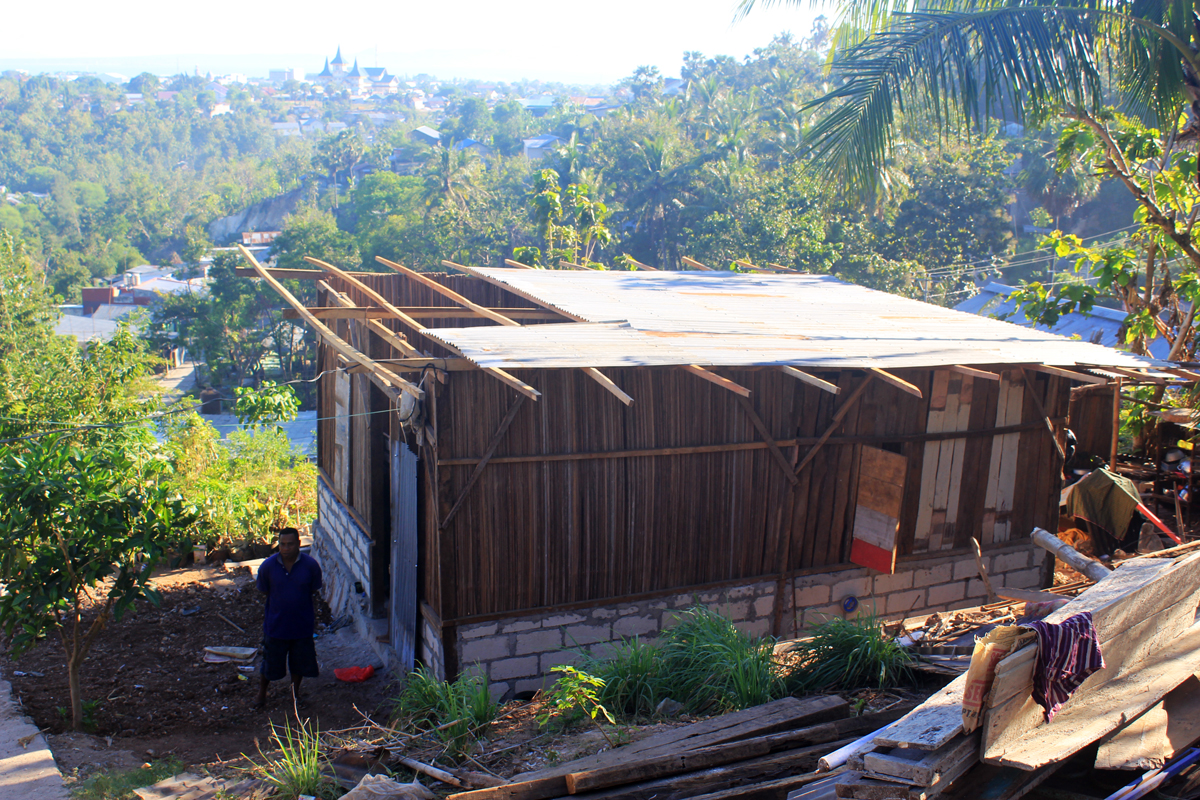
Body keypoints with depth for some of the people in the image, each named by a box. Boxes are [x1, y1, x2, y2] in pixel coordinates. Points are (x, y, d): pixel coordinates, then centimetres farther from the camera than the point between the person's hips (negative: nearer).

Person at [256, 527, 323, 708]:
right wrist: (267, 615, 5)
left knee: (299, 662, 17)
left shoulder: (310, 565, -14)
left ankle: (295, 690, 43)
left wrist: (313, 618, 1)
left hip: (302, 624, 0)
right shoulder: (267, 566, -14)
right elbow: (264, 594, 0)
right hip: (276, 624, 0)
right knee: (270, 662, 15)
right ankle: (262, 693, 40)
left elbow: (314, 594, -3)